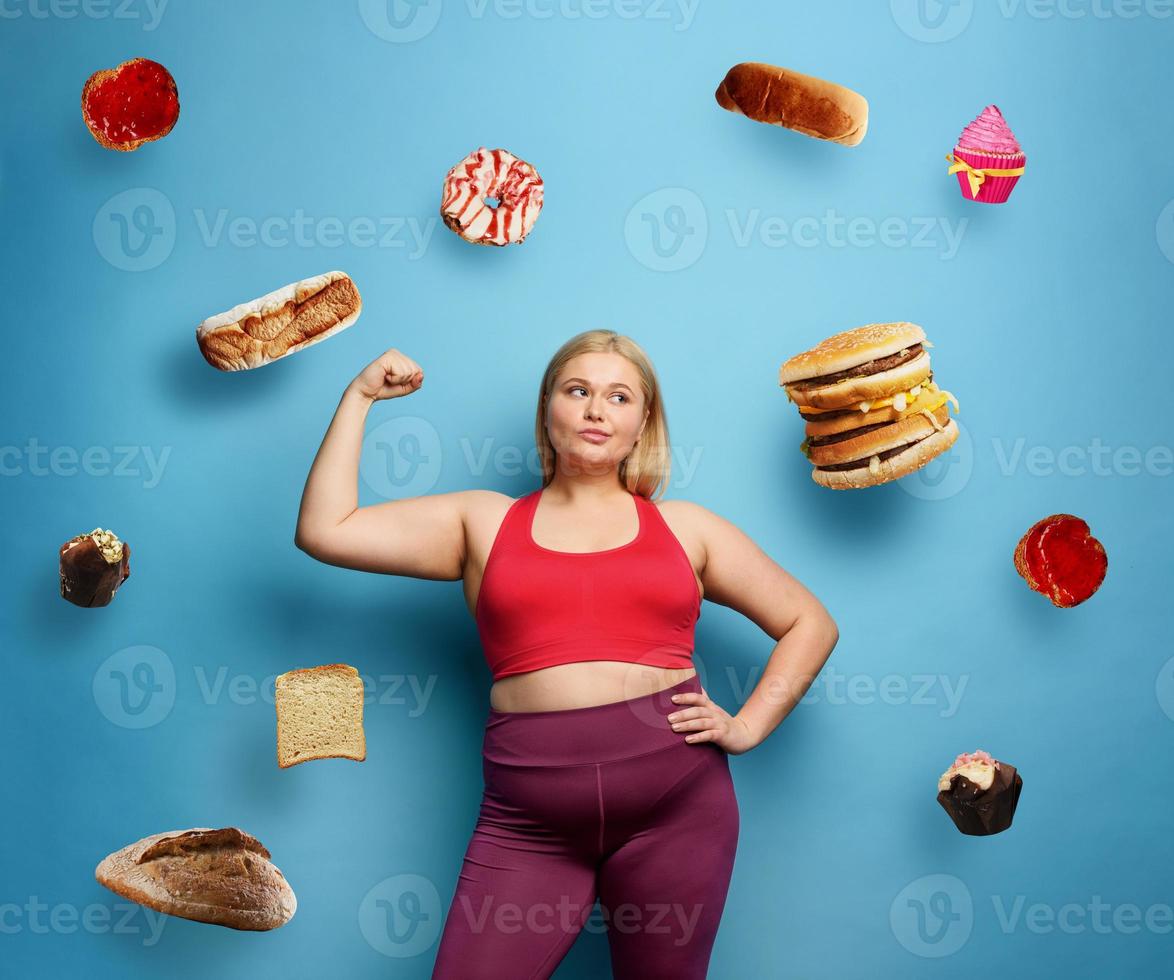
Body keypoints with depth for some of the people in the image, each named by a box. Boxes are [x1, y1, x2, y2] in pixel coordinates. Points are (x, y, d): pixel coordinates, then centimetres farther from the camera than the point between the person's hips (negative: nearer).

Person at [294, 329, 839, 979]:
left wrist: (747, 726, 4)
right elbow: (323, 530, 5)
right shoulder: (484, 522, 12)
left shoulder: (684, 527, 13)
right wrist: (360, 396, 10)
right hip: (528, 822, 0)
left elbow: (811, 624, 17)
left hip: (675, 804, 1)